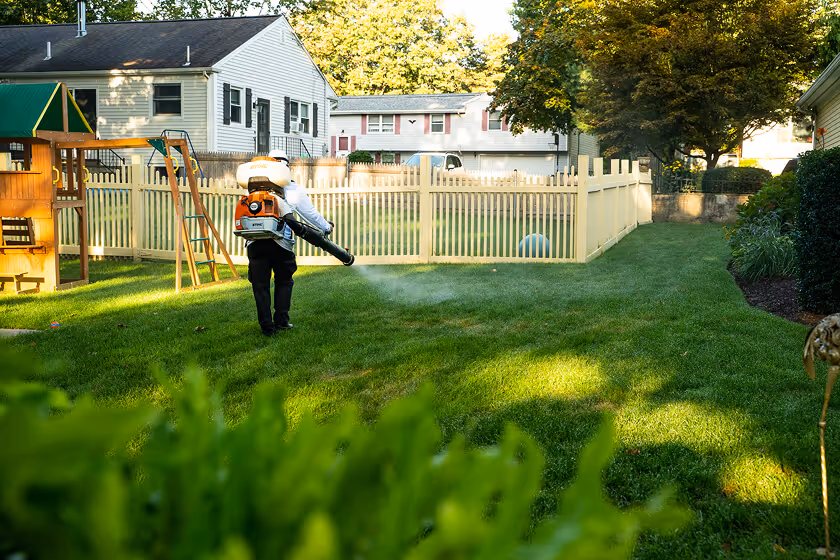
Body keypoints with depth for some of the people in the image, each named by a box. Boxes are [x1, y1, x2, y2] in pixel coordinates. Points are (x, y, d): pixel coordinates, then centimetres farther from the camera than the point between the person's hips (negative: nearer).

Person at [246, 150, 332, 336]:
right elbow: (311, 213, 15)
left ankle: (267, 326, 9)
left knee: (260, 284, 9)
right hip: (281, 243, -1)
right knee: (284, 282, 17)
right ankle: (281, 321, 19)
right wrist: (326, 227, 30)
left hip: (255, 242, 1)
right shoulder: (294, 189, 7)